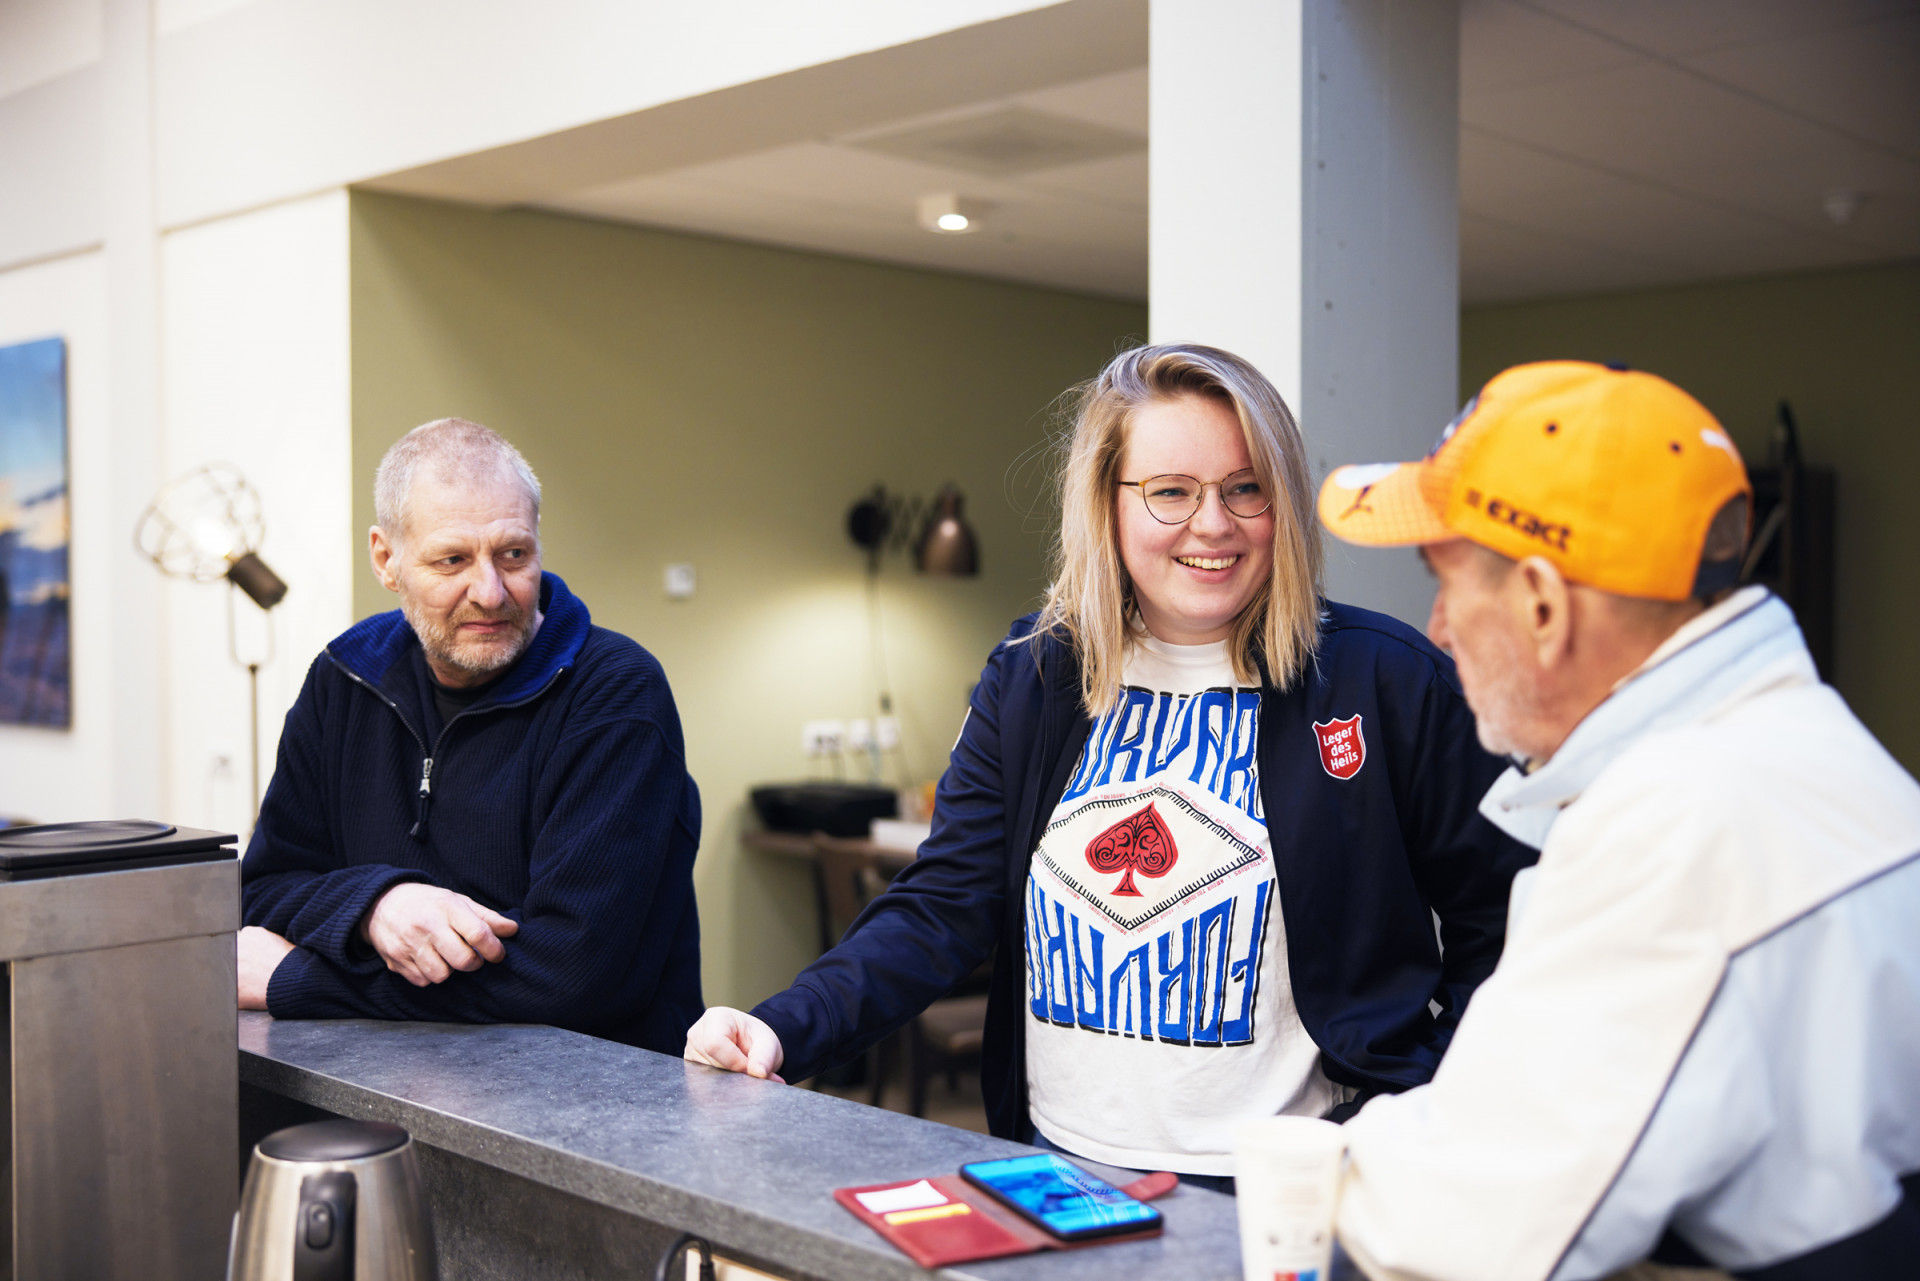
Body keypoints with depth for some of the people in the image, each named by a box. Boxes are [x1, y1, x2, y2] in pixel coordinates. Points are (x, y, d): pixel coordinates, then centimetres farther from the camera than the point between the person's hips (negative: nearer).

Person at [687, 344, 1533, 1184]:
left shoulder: (1384, 679, 0)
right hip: (1062, 1168, 3)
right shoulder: (1028, 679, 7)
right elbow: (942, 908, 5)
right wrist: (788, 1029, -10)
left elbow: (1495, 923, 6)